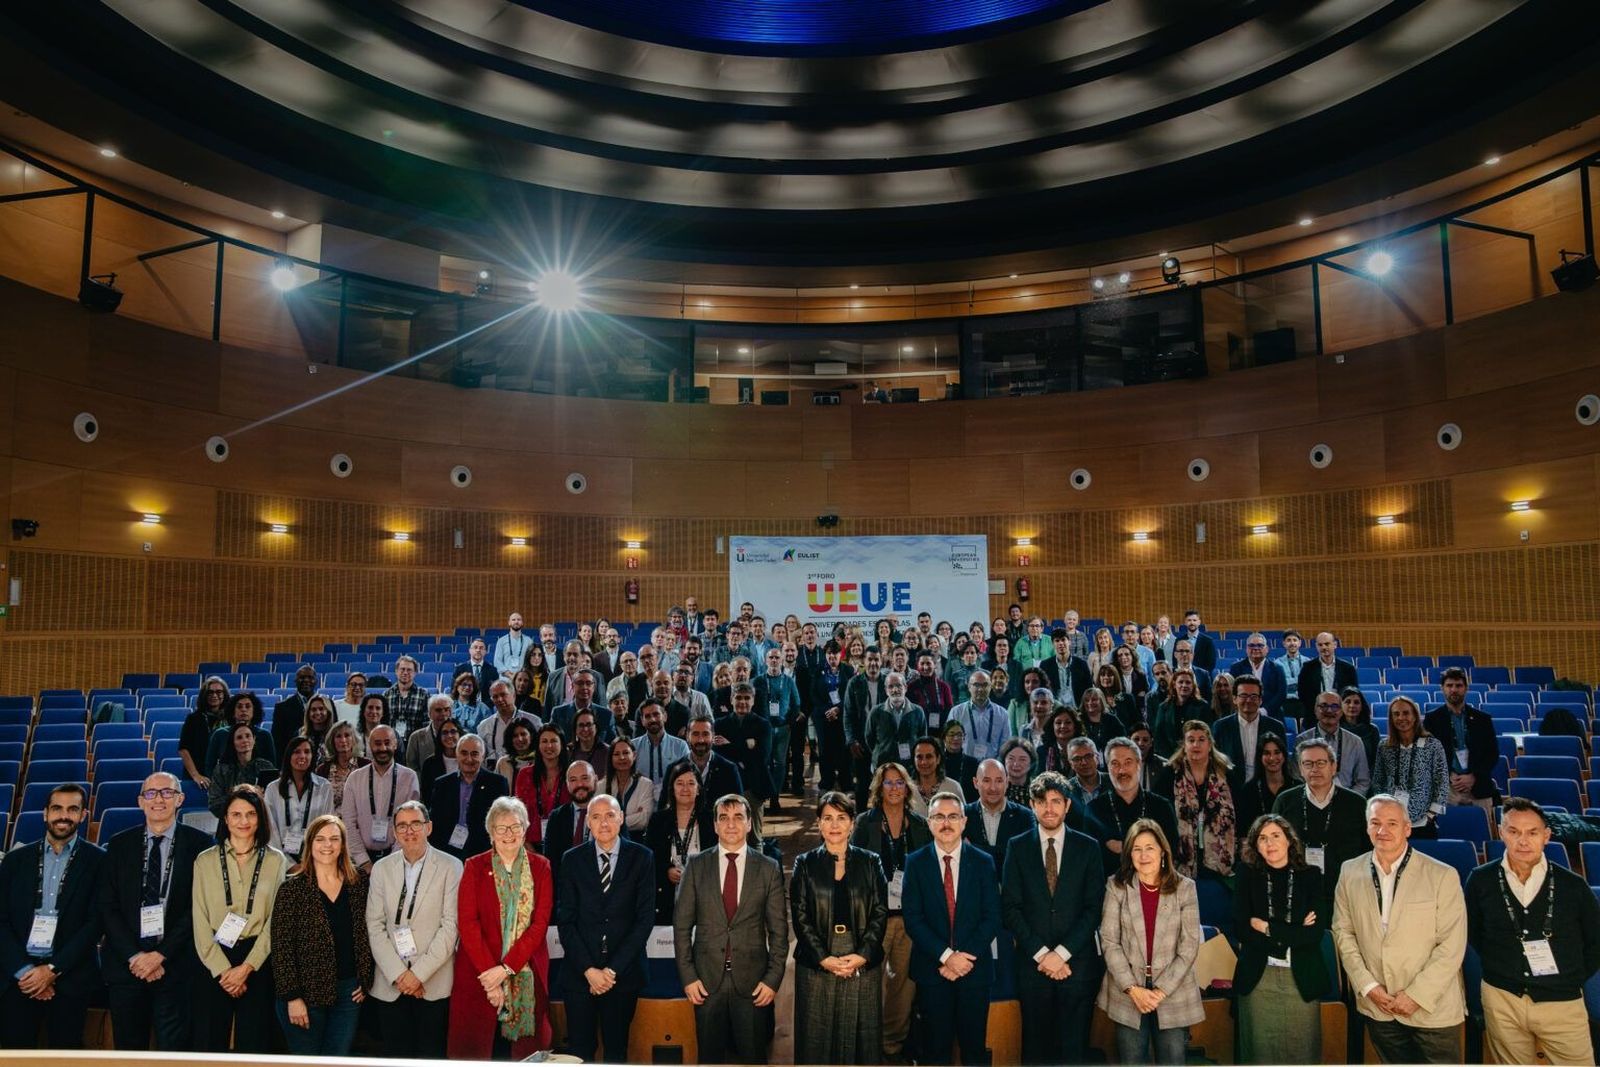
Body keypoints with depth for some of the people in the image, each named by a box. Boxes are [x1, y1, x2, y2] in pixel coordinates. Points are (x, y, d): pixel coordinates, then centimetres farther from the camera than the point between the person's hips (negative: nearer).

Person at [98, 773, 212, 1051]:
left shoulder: (198, 844, -3)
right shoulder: (119, 845, 6)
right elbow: (108, 907, 3)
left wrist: (161, 954, -11)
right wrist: (134, 956, -7)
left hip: (176, 966, -2)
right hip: (125, 965, 3)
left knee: (175, 1048, 3)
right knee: (128, 1049, 12)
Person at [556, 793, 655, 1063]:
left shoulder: (641, 857, -2)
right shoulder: (573, 860, 1)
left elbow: (645, 917, -4)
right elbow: (565, 920, 0)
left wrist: (614, 969, -8)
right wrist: (588, 969, -9)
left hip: (624, 972, 0)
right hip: (579, 972, 1)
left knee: (617, 1050, 11)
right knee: (579, 1051, 6)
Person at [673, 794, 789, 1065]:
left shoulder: (768, 869, 1)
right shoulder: (697, 865, 2)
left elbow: (778, 930, 2)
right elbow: (682, 924, 2)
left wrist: (773, 979, -4)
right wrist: (687, 976, -3)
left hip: (752, 981, 0)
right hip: (707, 980, 1)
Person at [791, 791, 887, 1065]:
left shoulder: (870, 862, 7)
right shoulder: (805, 864, 5)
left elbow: (880, 913, 2)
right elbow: (800, 916, 0)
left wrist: (862, 955, -10)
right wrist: (824, 957, -10)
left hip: (863, 965, 0)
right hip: (817, 965, 0)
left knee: (861, 1036, 3)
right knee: (817, 1037, 3)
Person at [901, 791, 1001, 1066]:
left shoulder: (983, 862, 0)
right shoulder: (915, 862, -2)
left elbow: (992, 917, -4)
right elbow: (913, 919, -6)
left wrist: (965, 957, -13)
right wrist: (946, 956, -15)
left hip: (974, 968, 1)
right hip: (931, 969, 0)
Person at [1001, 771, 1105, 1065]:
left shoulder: (1088, 847, 3)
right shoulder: (1018, 847, 3)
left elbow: (1094, 907, -2)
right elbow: (1011, 907, 0)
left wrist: (1062, 953, -9)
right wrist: (1041, 954, -8)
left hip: (1077, 962, 0)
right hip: (1032, 963, 1)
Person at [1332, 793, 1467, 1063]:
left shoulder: (1443, 876, -11)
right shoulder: (1350, 872, -1)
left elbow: (1452, 945, -11)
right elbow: (1343, 932, 4)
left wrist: (1417, 995, -13)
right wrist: (1368, 986, -5)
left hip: (1432, 1006, -3)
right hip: (1376, 1005, 3)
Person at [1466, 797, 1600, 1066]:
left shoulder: (1573, 886, -5)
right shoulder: (1481, 881, -5)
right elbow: (1472, 933, 10)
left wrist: (1574, 978, 3)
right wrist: (1498, 966, 4)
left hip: (1562, 1002, 0)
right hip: (1502, 998, 0)